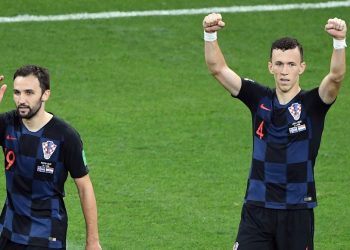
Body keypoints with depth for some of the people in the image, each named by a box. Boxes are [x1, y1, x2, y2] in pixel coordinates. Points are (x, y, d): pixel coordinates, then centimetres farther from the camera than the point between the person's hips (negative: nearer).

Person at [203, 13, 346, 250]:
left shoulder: (312, 103, -5)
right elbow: (218, 68, -5)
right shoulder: (260, 99, 3)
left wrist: (339, 42, -42)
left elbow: (336, 76, -24)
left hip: (297, 211, -2)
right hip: (256, 209, 2)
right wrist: (211, 35, -23)